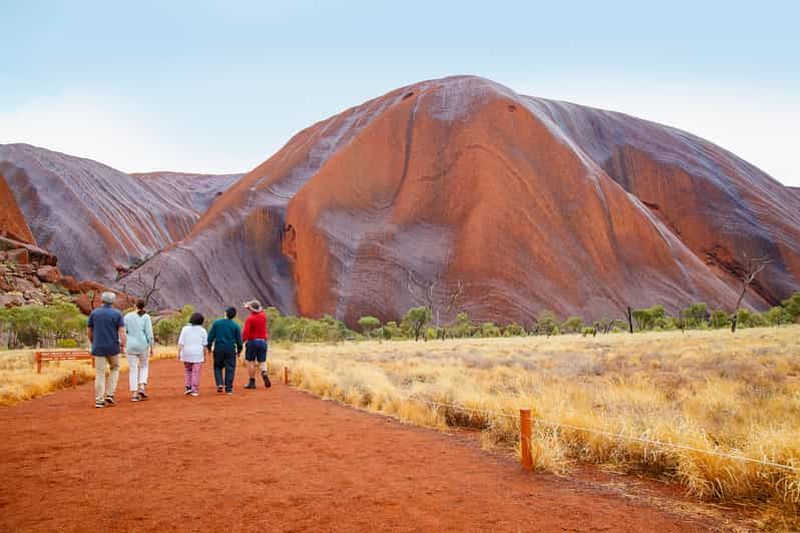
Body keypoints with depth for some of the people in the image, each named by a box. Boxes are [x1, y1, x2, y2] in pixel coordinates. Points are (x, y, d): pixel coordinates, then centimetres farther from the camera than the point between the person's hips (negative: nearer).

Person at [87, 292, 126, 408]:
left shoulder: (94, 313, 3)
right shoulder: (117, 313, -2)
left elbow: (89, 331, 9)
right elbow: (122, 331, -10)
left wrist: (93, 343, 24)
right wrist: (123, 346, -8)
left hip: (98, 347, 1)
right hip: (113, 347, -1)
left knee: (100, 373, 5)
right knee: (114, 369, 19)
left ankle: (99, 400, 3)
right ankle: (109, 395, 11)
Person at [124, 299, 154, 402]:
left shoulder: (127, 316, 4)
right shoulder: (146, 317, -3)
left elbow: (123, 331, 1)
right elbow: (149, 332, -9)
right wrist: (151, 346, -3)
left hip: (130, 346, 2)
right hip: (143, 345, -2)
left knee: (133, 369, 6)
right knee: (144, 366, 18)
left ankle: (134, 394, 0)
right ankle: (141, 388, -1)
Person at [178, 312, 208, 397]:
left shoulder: (185, 329, 1)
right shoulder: (202, 330, 0)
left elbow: (181, 343, -4)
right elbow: (205, 345, 1)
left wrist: (179, 353, -1)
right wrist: (205, 356, 8)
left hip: (187, 354, 1)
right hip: (198, 354, -1)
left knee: (188, 370, 19)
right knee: (196, 372, 3)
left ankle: (188, 387, 10)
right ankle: (195, 390, 2)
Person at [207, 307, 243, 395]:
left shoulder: (216, 323, -2)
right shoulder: (235, 326, -4)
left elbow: (210, 336, 1)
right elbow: (239, 340, 1)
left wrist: (209, 347, 13)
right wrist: (239, 350, 14)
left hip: (218, 349, 1)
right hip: (230, 350, -1)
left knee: (218, 367, 17)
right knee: (230, 368, 6)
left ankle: (219, 384, 1)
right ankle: (228, 388, 6)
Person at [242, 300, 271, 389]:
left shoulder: (250, 319, -11)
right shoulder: (263, 316, 5)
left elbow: (246, 332, -18)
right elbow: (261, 311, 29)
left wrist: (241, 341, -9)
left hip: (252, 342, -4)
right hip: (262, 341, 4)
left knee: (251, 362, 5)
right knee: (262, 361, 9)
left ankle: (252, 382, 6)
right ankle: (264, 373, -21)